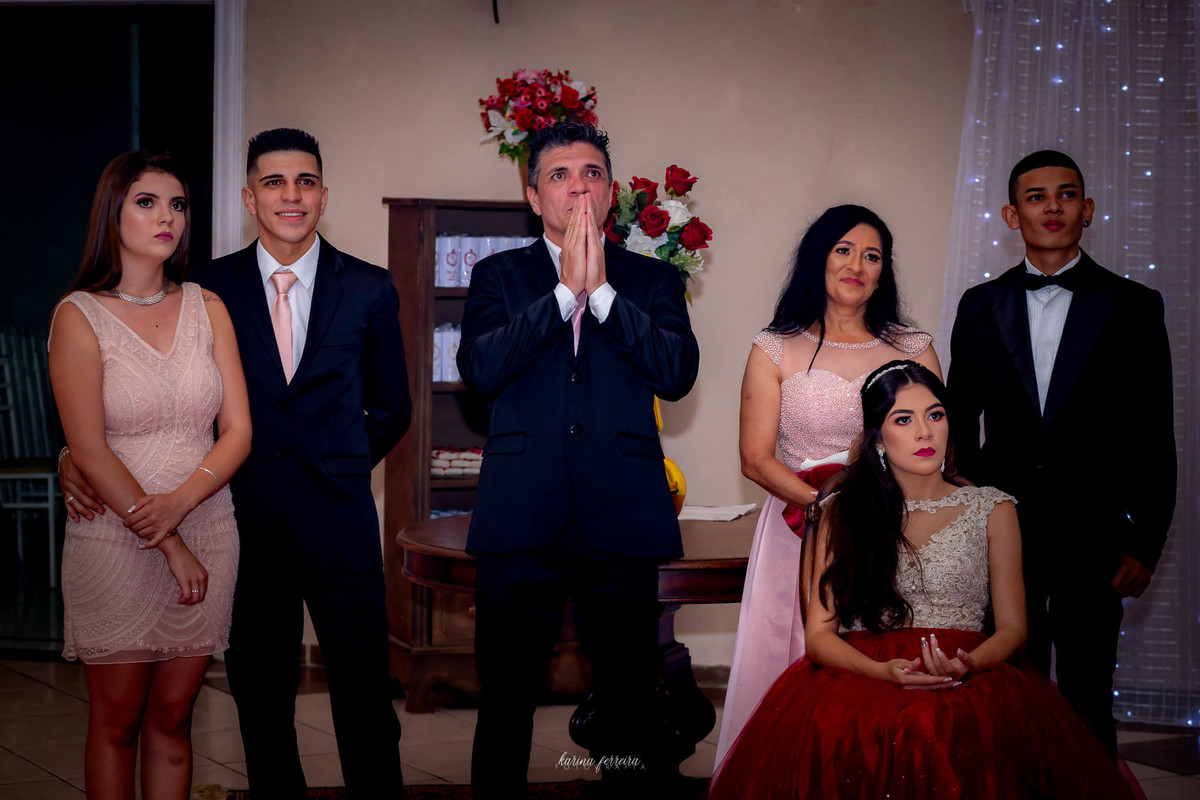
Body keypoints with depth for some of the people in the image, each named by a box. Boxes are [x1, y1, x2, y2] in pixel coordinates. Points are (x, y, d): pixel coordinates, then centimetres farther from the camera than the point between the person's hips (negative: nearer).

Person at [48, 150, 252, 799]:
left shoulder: (207, 308, 8)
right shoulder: (79, 315, -3)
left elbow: (237, 431, 3)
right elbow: (90, 451, -9)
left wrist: (179, 502, -15)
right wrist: (168, 545, -13)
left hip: (206, 533, 3)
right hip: (114, 542, -3)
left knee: (172, 717, 8)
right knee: (117, 721, 7)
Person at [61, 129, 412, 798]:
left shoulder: (370, 289, 4)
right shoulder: (210, 288, 4)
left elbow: (392, 409, 13)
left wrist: (337, 467, 4)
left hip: (339, 525, -1)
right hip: (247, 524, 1)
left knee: (366, 705, 2)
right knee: (262, 705, 10)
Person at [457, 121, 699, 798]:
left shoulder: (653, 279, 11)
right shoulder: (499, 275, 10)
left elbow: (679, 373, -6)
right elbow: (479, 368, -8)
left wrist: (602, 291, -11)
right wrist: (565, 290, -11)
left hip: (622, 519, 1)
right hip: (521, 517, 0)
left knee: (630, 703, 8)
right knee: (506, 699, 7)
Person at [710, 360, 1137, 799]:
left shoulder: (991, 510, 12)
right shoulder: (841, 513, 12)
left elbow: (1012, 628, 10)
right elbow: (819, 633, 6)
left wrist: (967, 665, -14)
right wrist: (882, 671, -15)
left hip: (970, 682, -1)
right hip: (861, 678, 1)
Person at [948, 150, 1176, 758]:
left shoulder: (1133, 306, 1)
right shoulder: (980, 306, 7)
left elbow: (1155, 437, 1)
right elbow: (961, 422, 11)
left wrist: (1146, 544, -3)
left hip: (1092, 535, -1)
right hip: (1003, 528, 2)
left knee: (1087, 697, 6)